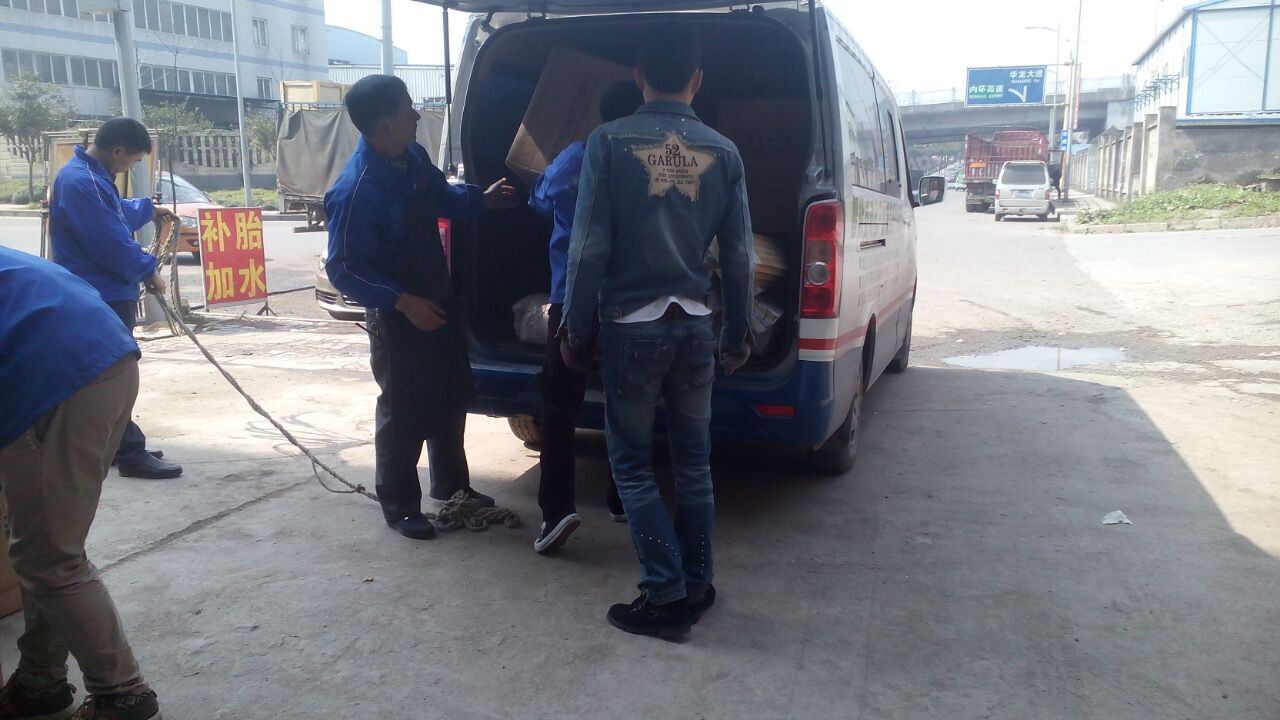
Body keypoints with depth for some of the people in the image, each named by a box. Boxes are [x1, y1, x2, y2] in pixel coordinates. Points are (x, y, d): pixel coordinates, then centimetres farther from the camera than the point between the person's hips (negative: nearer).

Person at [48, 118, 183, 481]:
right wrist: (148, 270, -12)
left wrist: (148, 209, 45)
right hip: (100, 297, -11)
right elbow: (113, 244, -24)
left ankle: (123, 445, 26)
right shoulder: (81, 182, -22)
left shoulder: (92, 175, 13)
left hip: (107, 292, 11)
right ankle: (130, 455, 1)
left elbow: (116, 214, 33)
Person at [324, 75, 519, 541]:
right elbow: (343, 270, -24)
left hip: (440, 299, 9)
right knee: (406, 414, 2)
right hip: (398, 316, -9)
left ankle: (451, 486, 38)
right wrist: (403, 301, -29)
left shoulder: (414, 157, -2)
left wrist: (482, 200, 15)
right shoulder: (355, 191, -26)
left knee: (452, 398, 20)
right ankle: (399, 506, 21)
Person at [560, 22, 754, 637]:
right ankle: (697, 586, 24)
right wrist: (738, 333, 16)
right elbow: (738, 255, 6)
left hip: (631, 328, -3)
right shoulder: (722, 153, 3)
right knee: (693, 463, 14)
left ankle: (666, 594, 7)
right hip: (696, 327, 4)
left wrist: (574, 329, 1)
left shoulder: (610, 142, -7)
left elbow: (588, 247, -9)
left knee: (631, 464, 8)